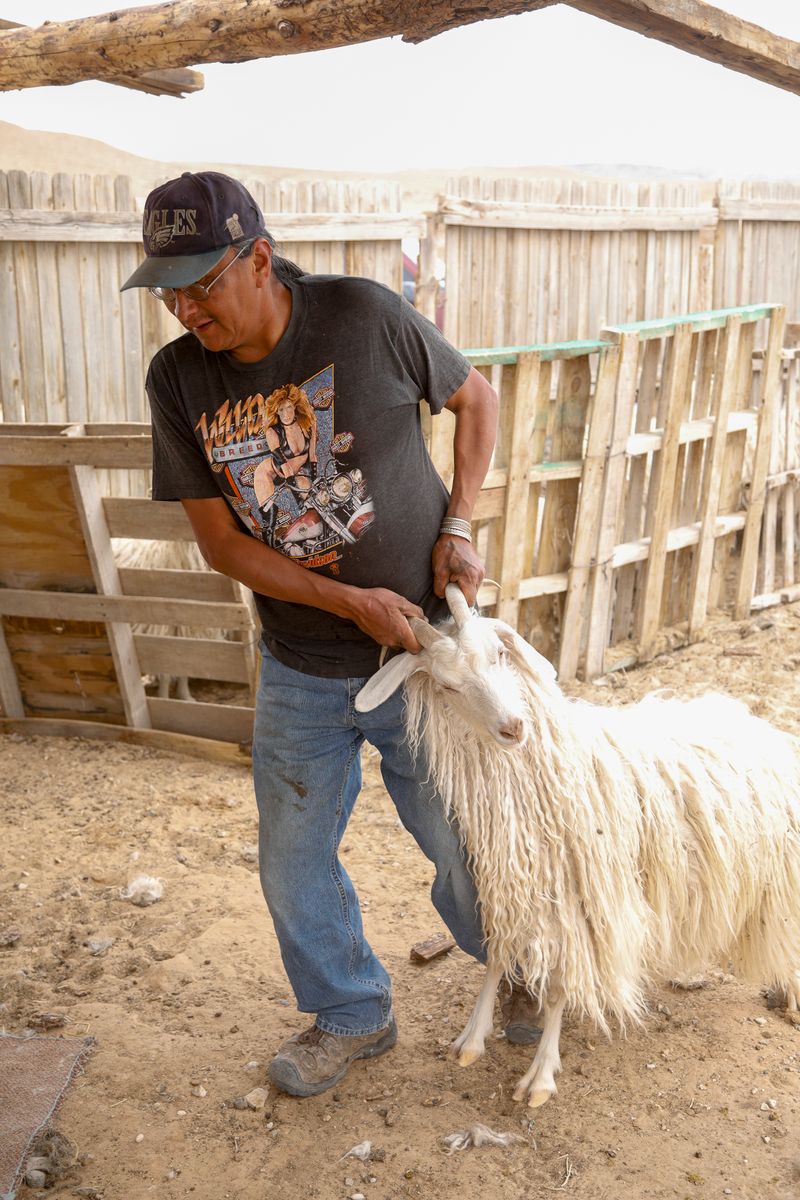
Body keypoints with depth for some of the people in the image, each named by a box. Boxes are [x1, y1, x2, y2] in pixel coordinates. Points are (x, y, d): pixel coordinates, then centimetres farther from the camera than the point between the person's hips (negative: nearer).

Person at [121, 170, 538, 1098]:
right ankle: (352, 1015, 40)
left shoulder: (365, 317, -16)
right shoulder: (177, 379, -8)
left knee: (461, 846, 14)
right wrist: (352, 601, -16)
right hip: (300, 673, 3)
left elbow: (475, 397, 1)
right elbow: (218, 539, -7)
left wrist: (456, 526, -9)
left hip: (422, 652, -2)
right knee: (293, 863, 14)